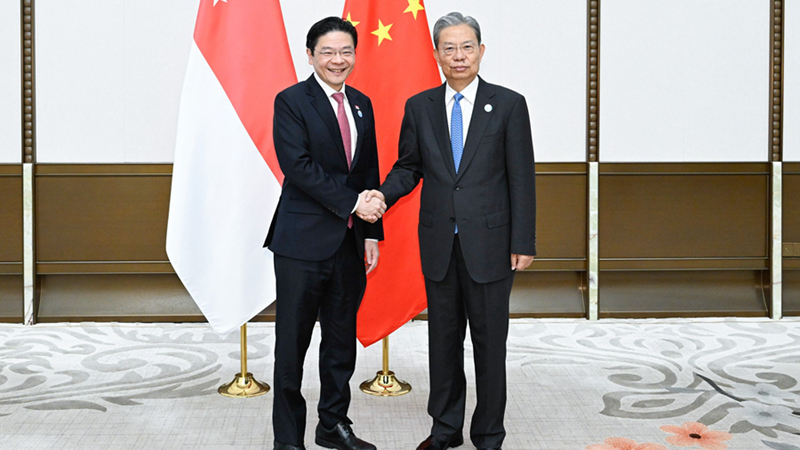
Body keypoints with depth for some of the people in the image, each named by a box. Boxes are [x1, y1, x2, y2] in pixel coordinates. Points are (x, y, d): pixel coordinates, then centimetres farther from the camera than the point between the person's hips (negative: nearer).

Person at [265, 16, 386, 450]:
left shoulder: (361, 104, 14)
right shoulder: (291, 101, -5)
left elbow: (370, 173, 15)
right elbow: (298, 166, -15)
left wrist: (372, 233, 9)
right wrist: (351, 202, -17)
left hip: (349, 242, 6)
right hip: (303, 241, -6)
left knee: (342, 341, 14)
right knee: (292, 344, 1)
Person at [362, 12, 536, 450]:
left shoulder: (508, 105, -2)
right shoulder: (419, 107, 6)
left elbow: (521, 179, -3)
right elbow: (408, 167, 11)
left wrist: (523, 244, -7)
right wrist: (383, 194, -11)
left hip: (488, 244, -3)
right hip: (438, 244, 3)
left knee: (489, 340, 6)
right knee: (443, 338, 12)